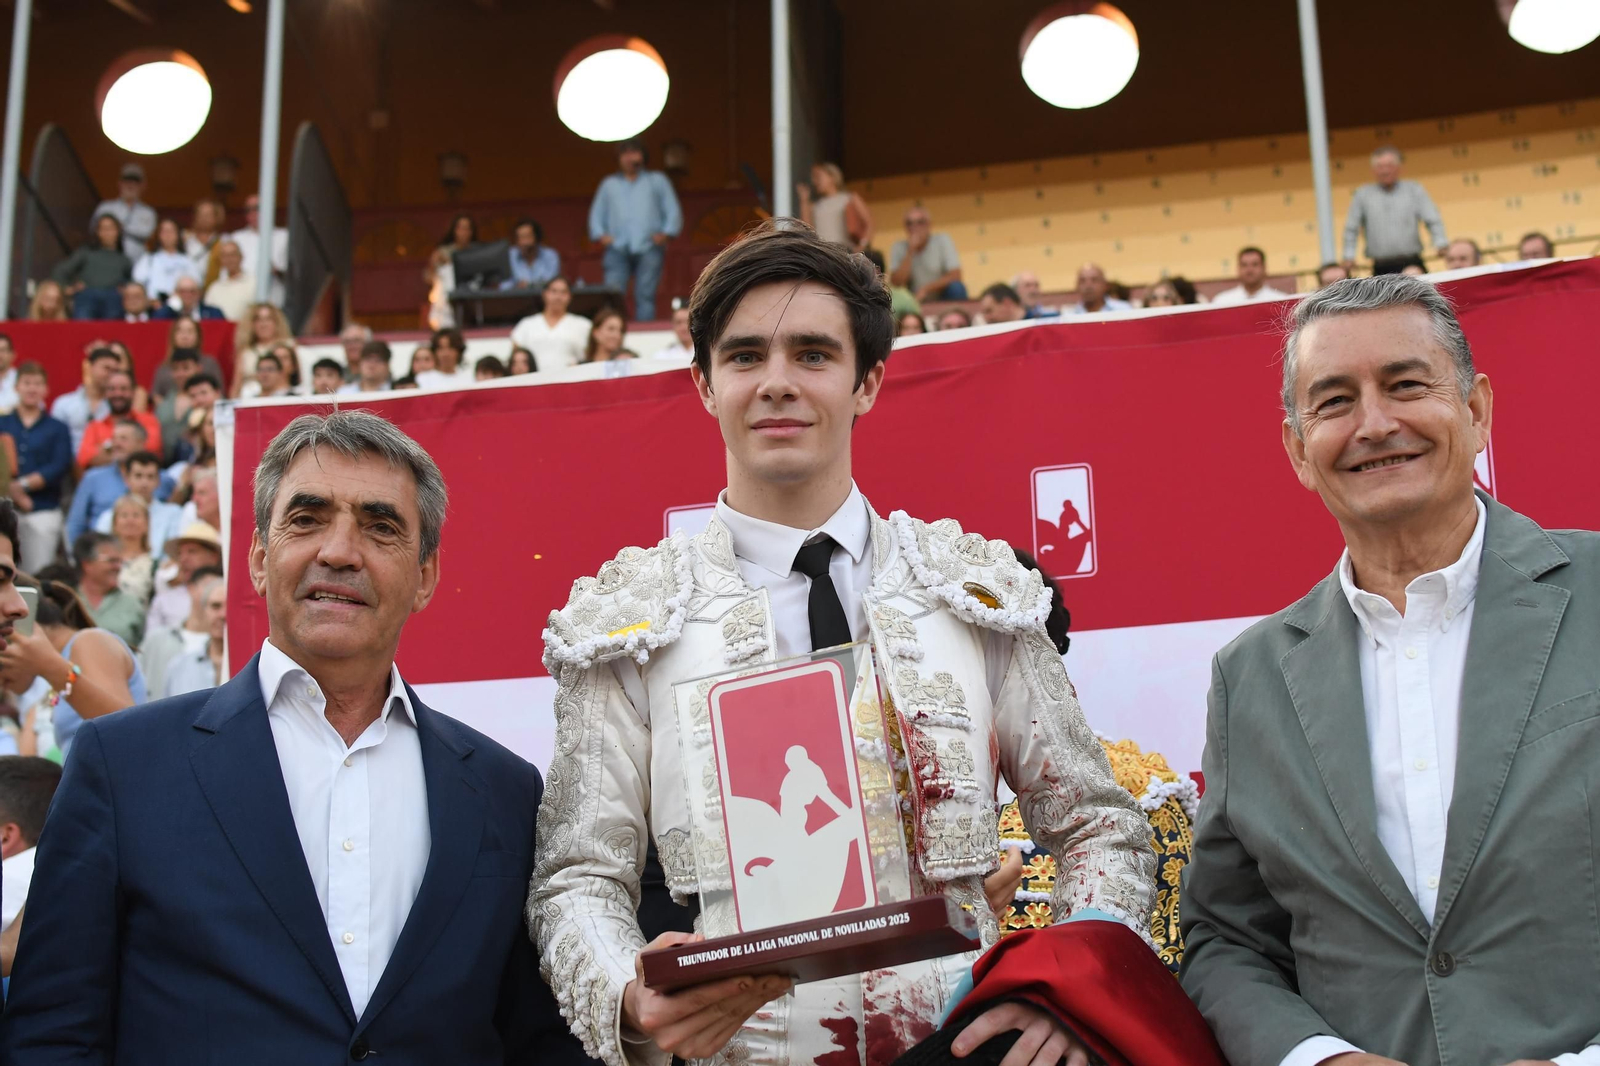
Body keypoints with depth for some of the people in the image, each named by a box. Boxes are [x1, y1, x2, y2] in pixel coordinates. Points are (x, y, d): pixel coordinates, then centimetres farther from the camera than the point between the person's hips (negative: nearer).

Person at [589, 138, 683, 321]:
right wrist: (600, 235, 1)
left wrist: (665, 233, -5)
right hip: (617, 249, 1)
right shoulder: (608, 183, 24)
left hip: (648, 248, -1)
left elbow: (673, 212, 11)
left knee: (645, 295, -10)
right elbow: (596, 214, 20)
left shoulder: (657, 180, 19)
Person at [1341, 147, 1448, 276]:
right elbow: (1351, 230, 12)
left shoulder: (1414, 191, 12)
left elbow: (1433, 221, 5)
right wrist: (1349, 256, 0)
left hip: (1412, 265, 0)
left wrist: (1441, 245, -11)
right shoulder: (1362, 195, 12)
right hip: (1381, 269, 0)